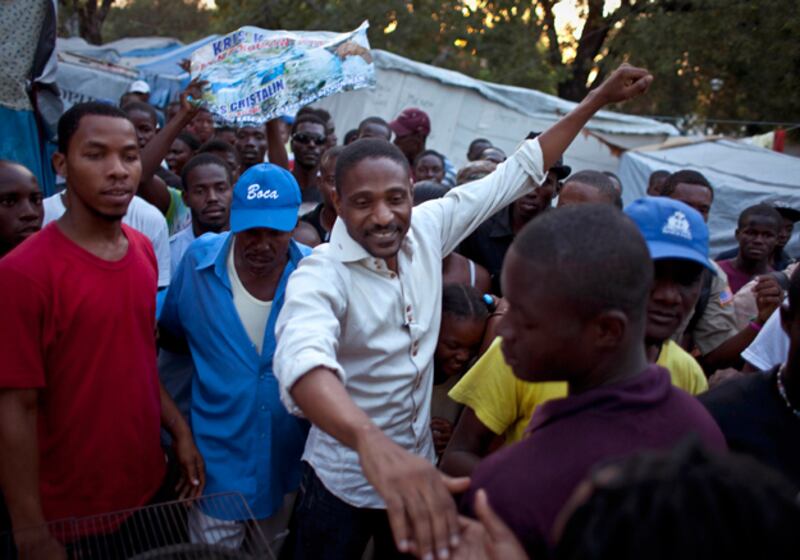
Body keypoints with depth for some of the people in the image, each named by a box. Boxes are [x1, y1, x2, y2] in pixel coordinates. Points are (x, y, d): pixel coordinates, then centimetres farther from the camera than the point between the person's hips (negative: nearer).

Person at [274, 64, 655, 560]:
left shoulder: (427, 228, -11)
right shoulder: (321, 275, -25)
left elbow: (516, 174, -2)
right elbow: (302, 356, -47)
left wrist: (600, 98, -1)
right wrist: (373, 443, -65)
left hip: (418, 468, 4)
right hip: (343, 481, -4)